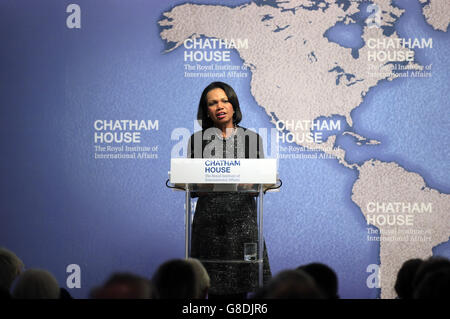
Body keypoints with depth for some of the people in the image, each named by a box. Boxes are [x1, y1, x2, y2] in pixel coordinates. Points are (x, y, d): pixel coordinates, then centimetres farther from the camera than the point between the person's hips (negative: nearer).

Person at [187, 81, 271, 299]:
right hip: (209, 220, 0)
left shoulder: (251, 138, 9)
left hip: (242, 218, 0)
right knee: (215, 288, -3)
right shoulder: (198, 140, 8)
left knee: (239, 287, -4)